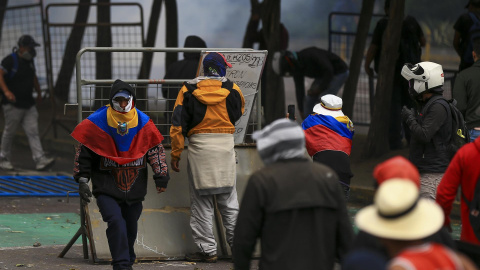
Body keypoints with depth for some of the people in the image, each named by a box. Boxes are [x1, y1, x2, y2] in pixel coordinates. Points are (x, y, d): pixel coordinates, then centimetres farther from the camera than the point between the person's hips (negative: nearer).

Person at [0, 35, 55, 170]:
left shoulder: (29, 60, 13)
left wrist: (39, 92, 36)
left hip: (28, 103, 6)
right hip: (13, 104, -6)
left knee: (33, 131, -4)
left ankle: (40, 159, -11)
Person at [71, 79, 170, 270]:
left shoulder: (143, 123, 1)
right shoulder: (97, 122, -6)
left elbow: (156, 150, 8)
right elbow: (84, 152, 2)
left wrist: (161, 177, 3)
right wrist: (82, 179, -2)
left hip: (134, 188, 3)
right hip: (106, 189, -3)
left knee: (130, 229, 13)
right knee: (116, 222, -22)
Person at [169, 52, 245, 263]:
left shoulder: (188, 90, 1)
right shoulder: (232, 89, 2)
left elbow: (178, 124, -2)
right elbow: (239, 111, 22)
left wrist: (176, 154, 2)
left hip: (199, 145, -1)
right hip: (225, 146, 1)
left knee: (201, 201, 3)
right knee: (229, 200, 10)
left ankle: (207, 249, 2)